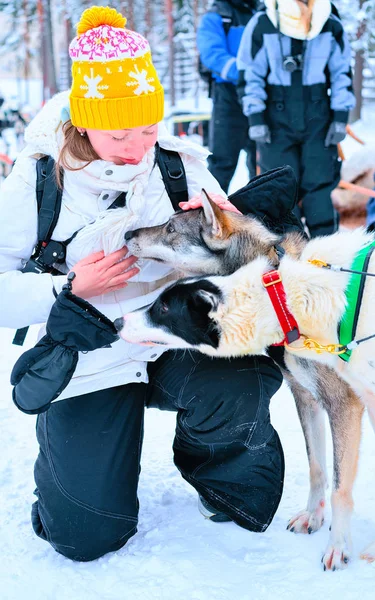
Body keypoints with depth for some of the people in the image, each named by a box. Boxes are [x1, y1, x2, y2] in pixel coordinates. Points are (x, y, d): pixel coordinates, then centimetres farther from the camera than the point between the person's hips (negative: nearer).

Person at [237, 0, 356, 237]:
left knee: (320, 182, -2)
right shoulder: (261, 26, -8)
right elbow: (250, 74, -3)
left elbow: (342, 72, 6)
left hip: (318, 118, 1)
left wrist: (340, 117, 2)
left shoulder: (331, 26, -2)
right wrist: (255, 118, -6)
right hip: (277, 119, -1)